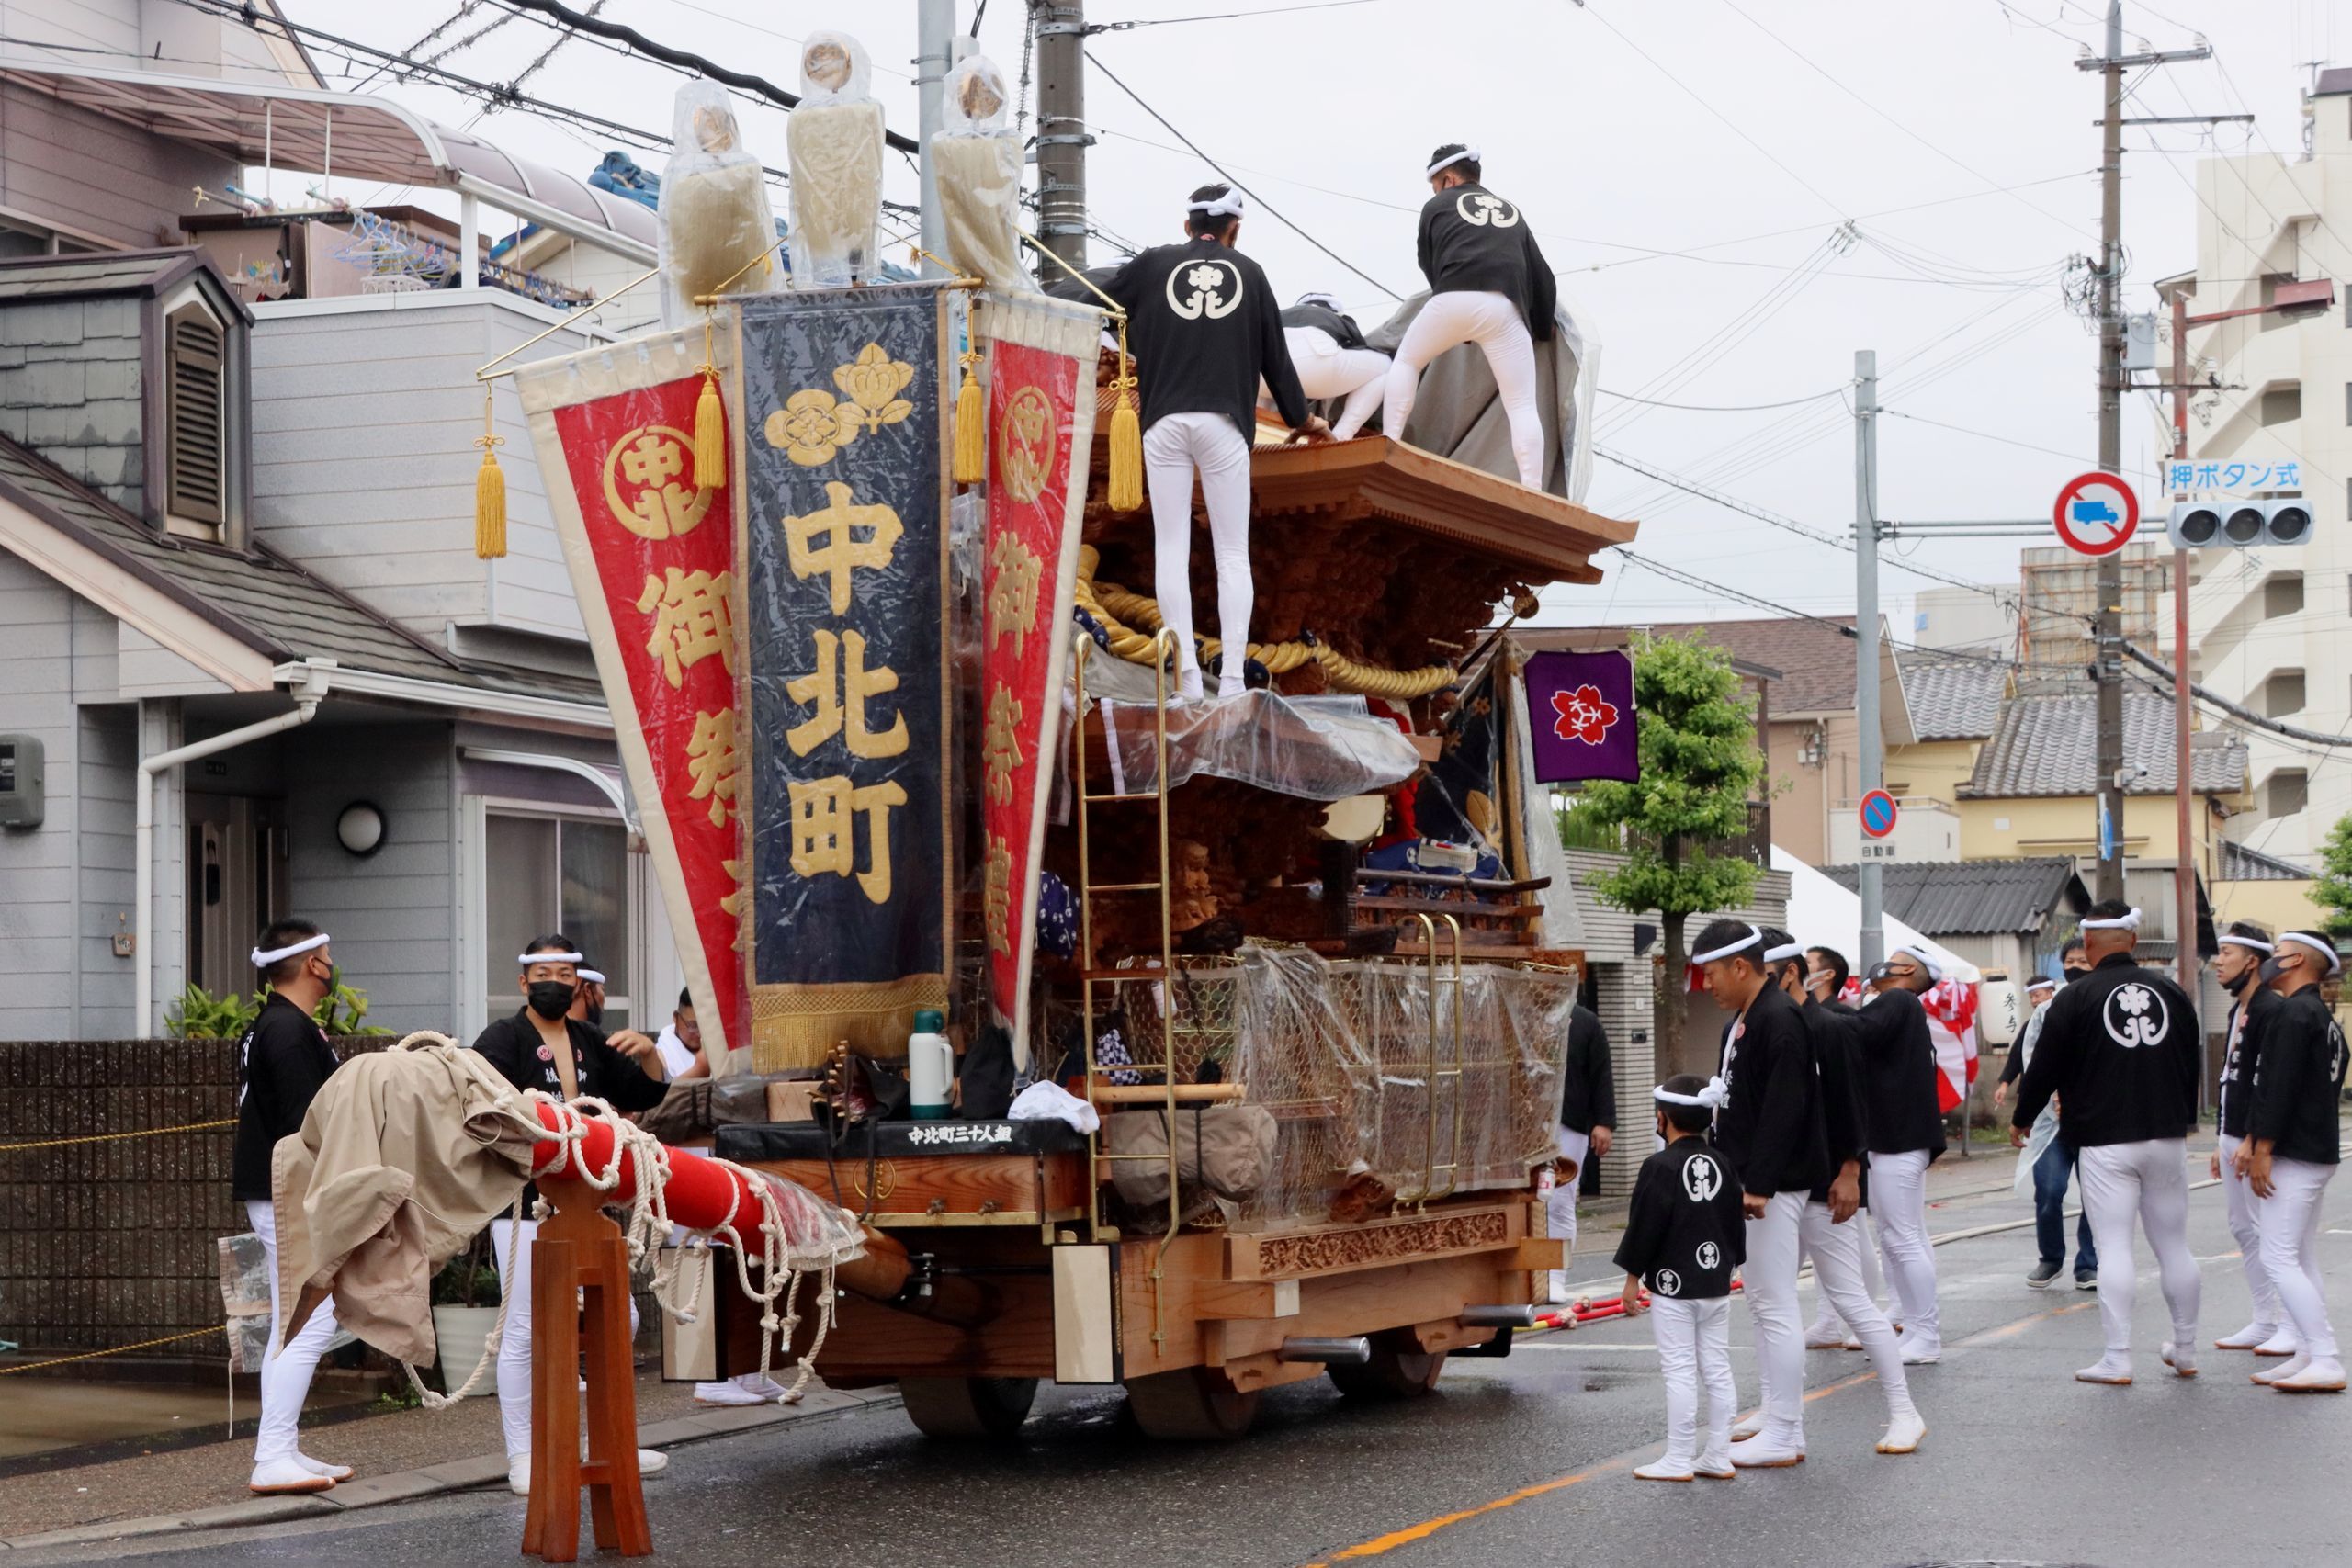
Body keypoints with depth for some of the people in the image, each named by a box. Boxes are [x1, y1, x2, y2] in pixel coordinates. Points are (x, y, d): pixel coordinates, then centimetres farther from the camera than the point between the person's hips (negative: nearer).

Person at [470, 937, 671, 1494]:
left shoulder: (590, 1042, 15)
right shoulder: (502, 1039, -4)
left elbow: (646, 1096, 17)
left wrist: (646, 1055, -2)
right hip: (523, 1203, -7)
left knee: (620, 1316, 11)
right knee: (524, 1331, -5)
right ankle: (522, 1459, 2)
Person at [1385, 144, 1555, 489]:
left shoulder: (1437, 206, 21)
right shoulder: (1512, 211, 30)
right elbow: (1542, 276, 25)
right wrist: (1541, 330, 30)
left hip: (1453, 300, -2)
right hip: (1504, 306, 2)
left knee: (1406, 361, 25)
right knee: (1522, 405, 3)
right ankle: (1532, 495, -11)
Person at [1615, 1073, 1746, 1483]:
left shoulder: (1660, 1167, -13)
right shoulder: (1722, 1165, 6)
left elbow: (1644, 1227, -12)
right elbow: (1736, 1223, 13)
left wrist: (1633, 1278, -4)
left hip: (1672, 1285, -7)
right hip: (1716, 1285, 7)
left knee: (1679, 1370, -3)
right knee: (1717, 1368, 10)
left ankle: (1678, 1459, 0)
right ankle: (1718, 1456, 14)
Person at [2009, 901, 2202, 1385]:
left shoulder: (2075, 999, -7)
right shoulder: (2170, 991, 6)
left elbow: (2044, 1068, -2)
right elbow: (2194, 1061, 16)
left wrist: (2021, 1119, 15)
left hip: (2104, 1141, -4)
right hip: (2167, 1137, 4)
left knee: (2113, 1247, -3)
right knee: (2174, 1245, 12)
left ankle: (2117, 1360, -6)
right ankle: (2185, 1350, 22)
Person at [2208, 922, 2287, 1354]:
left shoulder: (2273, 1010, -15)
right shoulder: (2238, 1010, 16)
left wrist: (2252, 1143, -23)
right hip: (2234, 1137, 10)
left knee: (2270, 1233, -7)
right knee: (2243, 1231, 12)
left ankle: (2292, 1328, -3)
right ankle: (2264, 1322, 18)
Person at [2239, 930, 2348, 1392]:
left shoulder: (2293, 1013, -15)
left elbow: (2279, 1087, -21)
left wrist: (2262, 1149, -19)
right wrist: (2254, 1140, 19)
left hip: (2294, 1157, -10)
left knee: (2279, 1258, -11)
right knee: (2303, 1259, 13)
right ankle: (2309, 1356, 14)